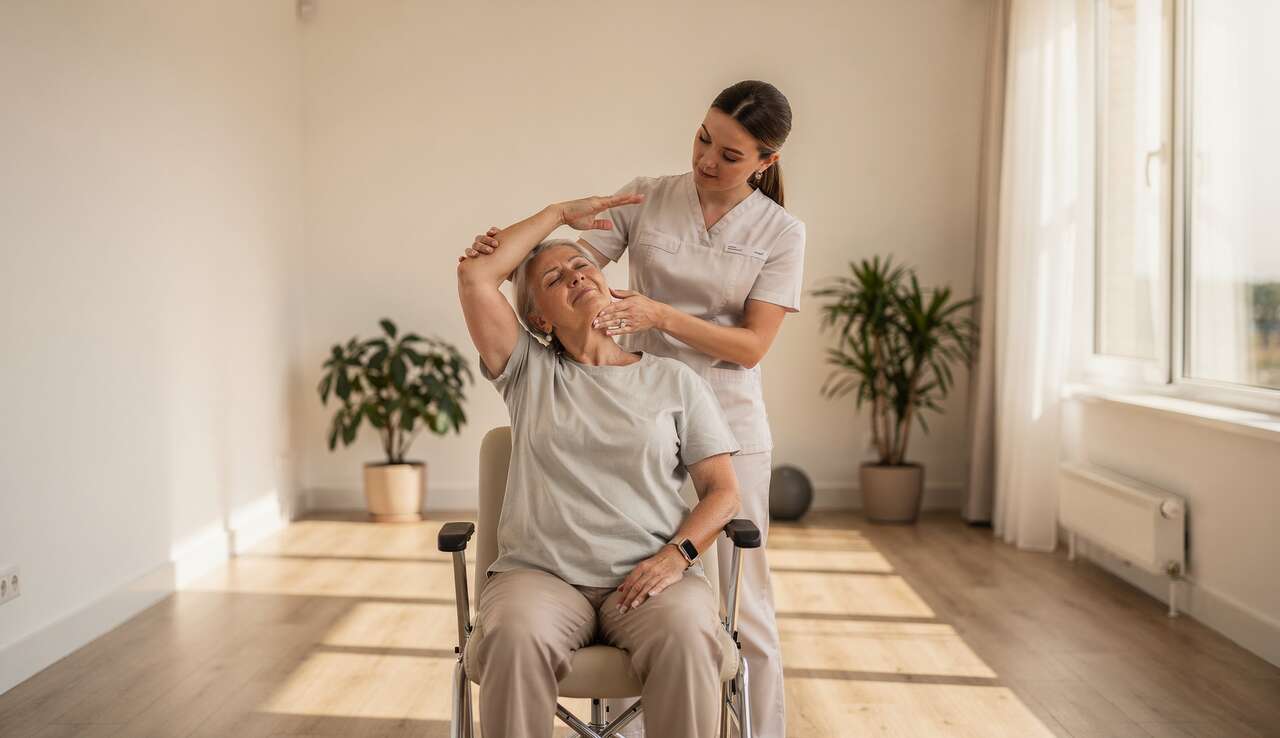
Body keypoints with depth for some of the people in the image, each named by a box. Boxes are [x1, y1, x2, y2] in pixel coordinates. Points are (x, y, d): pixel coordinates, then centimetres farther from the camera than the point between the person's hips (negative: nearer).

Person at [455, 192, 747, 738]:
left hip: (649, 576, 0)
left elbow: (722, 491, 10)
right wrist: (560, 213, 13)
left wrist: (677, 553, -10)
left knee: (686, 637, -34)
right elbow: (475, 274, 4)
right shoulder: (530, 372, 15)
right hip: (540, 573, 0)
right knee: (513, 636, -35)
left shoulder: (675, 381, 15)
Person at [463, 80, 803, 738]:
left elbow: (752, 345, -9)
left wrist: (662, 316, -23)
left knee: (742, 603, 5)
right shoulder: (644, 199, 3)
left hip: (727, 427, -1)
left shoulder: (780, 232, -1)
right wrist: (503, 253, -25)